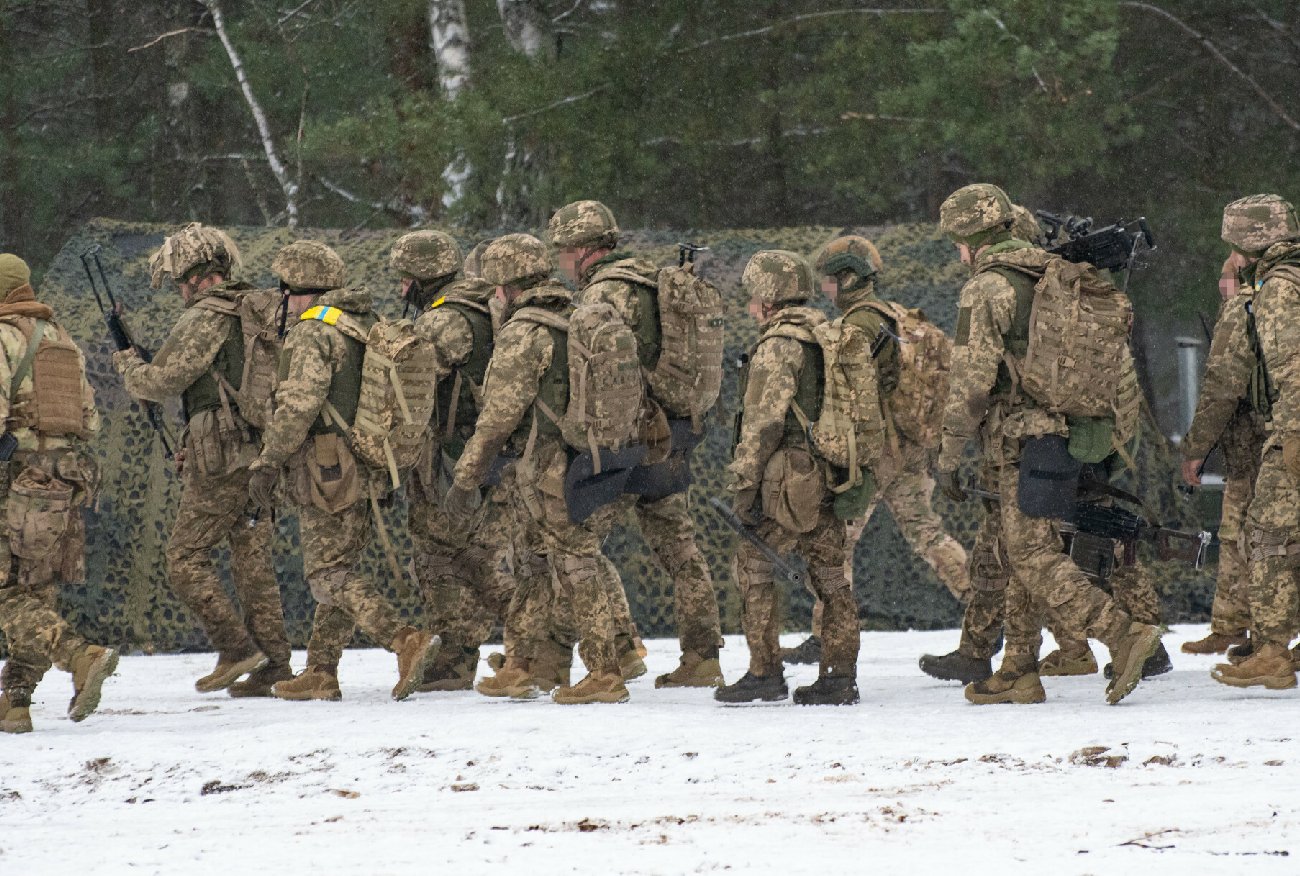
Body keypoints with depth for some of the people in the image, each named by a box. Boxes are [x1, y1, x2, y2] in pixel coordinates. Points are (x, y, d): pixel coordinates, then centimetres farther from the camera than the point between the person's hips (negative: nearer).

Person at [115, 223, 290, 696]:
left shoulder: (204, 319, -11)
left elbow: (162, 382, -11)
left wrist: (127, 361, 9)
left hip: (222, 459, -8)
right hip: (267, 455, 8)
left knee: (187, 557, -1)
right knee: (252, 558, 11)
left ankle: (237, 650, -9)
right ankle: (273, 665, 8)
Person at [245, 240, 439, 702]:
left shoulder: (313, 332, -13)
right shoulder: (366, 326, 15)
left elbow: (299, 404, -22)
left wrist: (266, 463, -20)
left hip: (327, 471, -9)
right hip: (365, 469, 9)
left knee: (328, 574, -7)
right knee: (339, 569, 14)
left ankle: (406, 641, -22)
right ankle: (320, 673, 16)